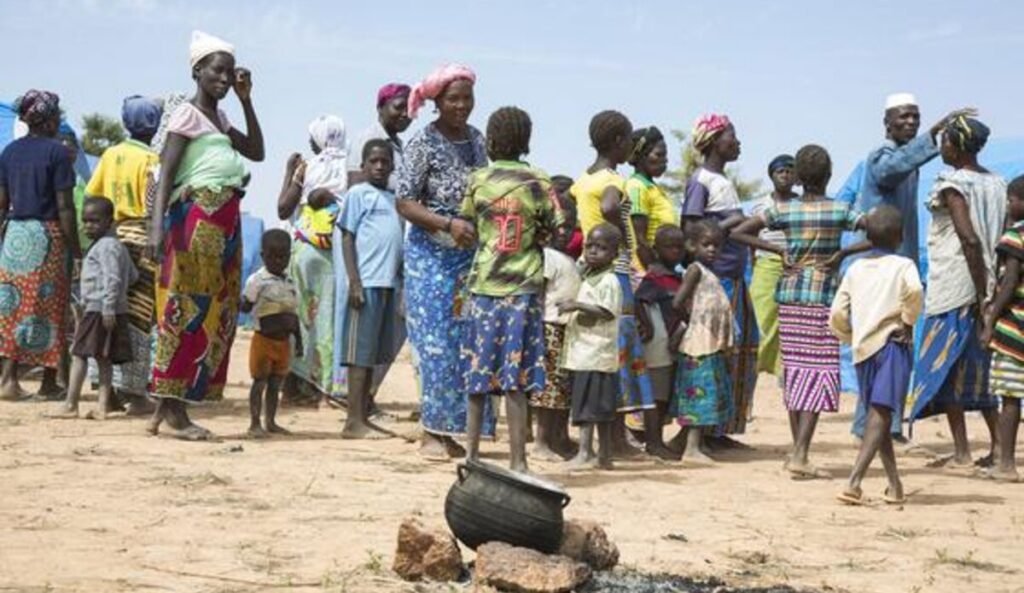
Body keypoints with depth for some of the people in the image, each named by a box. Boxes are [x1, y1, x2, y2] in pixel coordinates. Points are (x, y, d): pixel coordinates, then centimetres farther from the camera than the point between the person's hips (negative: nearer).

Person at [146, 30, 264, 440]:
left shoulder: (219, 118, 19)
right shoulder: (187, 115, -5)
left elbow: (257, 153, 23)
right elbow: (166, 172, -12)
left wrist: (246, 100, 16)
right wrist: (157, 225, -23)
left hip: (225, 221, 9)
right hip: (197, 219, -9)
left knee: (216, 313, 7)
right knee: (189, 309, -9)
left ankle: (169, 403, 10)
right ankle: (173, 408, -8)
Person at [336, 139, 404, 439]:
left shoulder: (393, 199, 19)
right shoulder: (358, 194, -1)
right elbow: (347, 238, -6)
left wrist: (403, 281, 16)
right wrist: (354, 282, -14)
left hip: (388, 284, 7)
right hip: (366, 284, -7)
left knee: (374, 355, 9)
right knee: (360, 353, -6)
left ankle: (363, 417, 14)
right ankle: (354, 422, -7)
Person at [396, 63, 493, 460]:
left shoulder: (476, 139, 9)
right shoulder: (423, 144, -9)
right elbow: (404, 203, -12)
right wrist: (449, 224, -22)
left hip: (471, 256, 6)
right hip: (432, 255, -6)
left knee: (466, 341, 4)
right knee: (436, 342, -6)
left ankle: (449, 430, 10)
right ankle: (431, 433, 0)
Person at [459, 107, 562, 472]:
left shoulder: (478, 180, -1)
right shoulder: (537, 182, -4)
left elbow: (467, 226, 6)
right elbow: (553, 230, 0)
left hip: (484, 283, 2)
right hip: (523, 285, -2)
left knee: (479, 371, 11)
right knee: (516, 377, -3)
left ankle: (472, 451, 18)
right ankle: (517, 461, -5)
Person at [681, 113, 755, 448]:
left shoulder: (724, 182, 18)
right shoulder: (700, 181, -9)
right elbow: (691, 232, -15)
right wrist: (729, 225, -16)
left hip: (734, 277, 9)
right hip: (713, 277, -9)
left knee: (740, 350, 9)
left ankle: (720, 429, 13)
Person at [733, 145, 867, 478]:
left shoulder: (784, 210, 1)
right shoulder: (840, 211, -5)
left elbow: (738, 233, -1)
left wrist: (779, 251, 2)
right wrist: (843, 253, -7)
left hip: (790, 293, 3)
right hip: (824, 296, -3)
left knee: (795, 370, 11)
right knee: (819, 371, -4)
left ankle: (798, 451, 16)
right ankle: (800, 456, -15)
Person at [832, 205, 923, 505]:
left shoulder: (855, 269, 13)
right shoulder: (902, 266, 0)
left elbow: (837, 316, 7)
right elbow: (914, 291, -23)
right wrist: (908, 320, -7)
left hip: (863, 348, 5)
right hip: (892, 345, -5)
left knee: (877, 414, 16)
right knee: (880, 415, -12)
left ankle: (895, 484, 21)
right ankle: (854, 482, -27)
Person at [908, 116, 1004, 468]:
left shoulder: (951, 185, -12)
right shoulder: (997, 185, 10)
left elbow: (970, 239, -21)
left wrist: (981, 294, -18)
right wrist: (988, 293, 13)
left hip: (954, 288, -7)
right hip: (984, 288, 7)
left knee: (945, 366, 0)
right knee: (979, 367, 15)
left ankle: (961, 451, -1)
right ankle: (998, 446, 13)